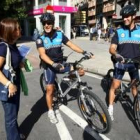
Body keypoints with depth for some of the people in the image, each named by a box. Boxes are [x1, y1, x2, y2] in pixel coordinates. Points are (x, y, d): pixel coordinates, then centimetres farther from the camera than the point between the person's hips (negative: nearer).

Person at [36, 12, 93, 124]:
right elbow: (42, 55, -22)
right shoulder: (40, 38, -11)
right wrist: (53, 64, -39)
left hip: (61, 63, 3)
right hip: (49, 66, -3)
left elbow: (71, 45, -2)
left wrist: (84, 52, -15)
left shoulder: (60, 34, -2)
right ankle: (51, 111, 19)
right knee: (50, 89, -2)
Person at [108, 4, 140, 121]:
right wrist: (116, 54, -30)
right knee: (115, 86, 0)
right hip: (121, 62, -1)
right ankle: (110, 108, 11)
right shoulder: (119, 32, -3)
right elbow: (112, 48, -9)